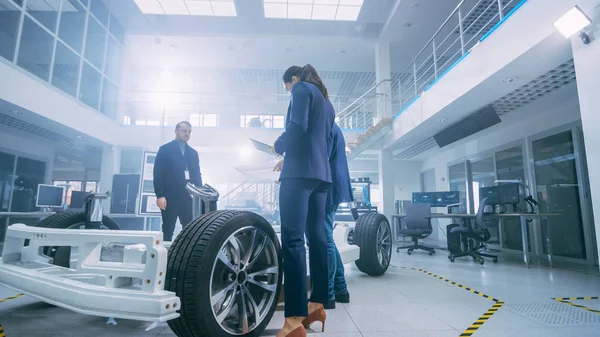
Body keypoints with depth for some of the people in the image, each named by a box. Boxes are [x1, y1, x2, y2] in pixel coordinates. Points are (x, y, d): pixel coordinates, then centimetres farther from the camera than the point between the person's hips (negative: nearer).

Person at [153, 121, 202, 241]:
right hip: (170, 197, -4)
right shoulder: (165, 149, 1)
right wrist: (160, 195, -14)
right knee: (168, 230, 3)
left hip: (187, 197, 4)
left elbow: (197, 175, 14)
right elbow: (158, 173, -5)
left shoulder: (193, 153, 15)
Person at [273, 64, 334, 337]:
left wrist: (279, 146, 2)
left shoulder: (302, 89, 2)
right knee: (316, 236, 8)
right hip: (321, 172, 10)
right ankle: (317, 304, 14)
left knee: (292, 239, -14)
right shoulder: (326, 101, 27)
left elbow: (297, 127, -15)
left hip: (301, 170, -9)